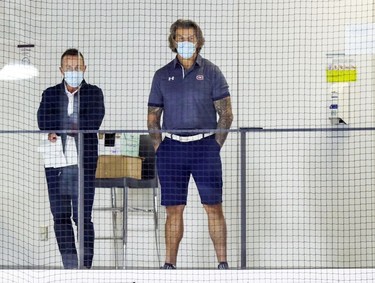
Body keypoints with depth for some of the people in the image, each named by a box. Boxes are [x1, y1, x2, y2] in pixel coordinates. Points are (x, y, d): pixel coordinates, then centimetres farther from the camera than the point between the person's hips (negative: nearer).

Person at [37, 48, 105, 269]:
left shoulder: (94, 93, 7)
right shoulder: (50, 94, 13)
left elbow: (94, 122, -8)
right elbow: (43, 121, -2)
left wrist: (58, 129, -9)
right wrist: (74, 127, -16)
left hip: (83, 163, -3)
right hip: (56, 164, 3)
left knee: (83, 216, -5)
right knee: (60, 216, 4)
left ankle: (86, 265, 0)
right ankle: (70, 266, 11)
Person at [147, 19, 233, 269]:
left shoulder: (211, 72, 4)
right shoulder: (163, 75, 10)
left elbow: (226, 113, 3)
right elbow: (153, 116, 14)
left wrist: (216, 144, -3)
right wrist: (159, 146, 5)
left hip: (205, 147, -2)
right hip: (172, 148, 2)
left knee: (214, 207, -4)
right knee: (174, 209, 3)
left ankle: (223, 264, -1)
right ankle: (169, 265, 7)